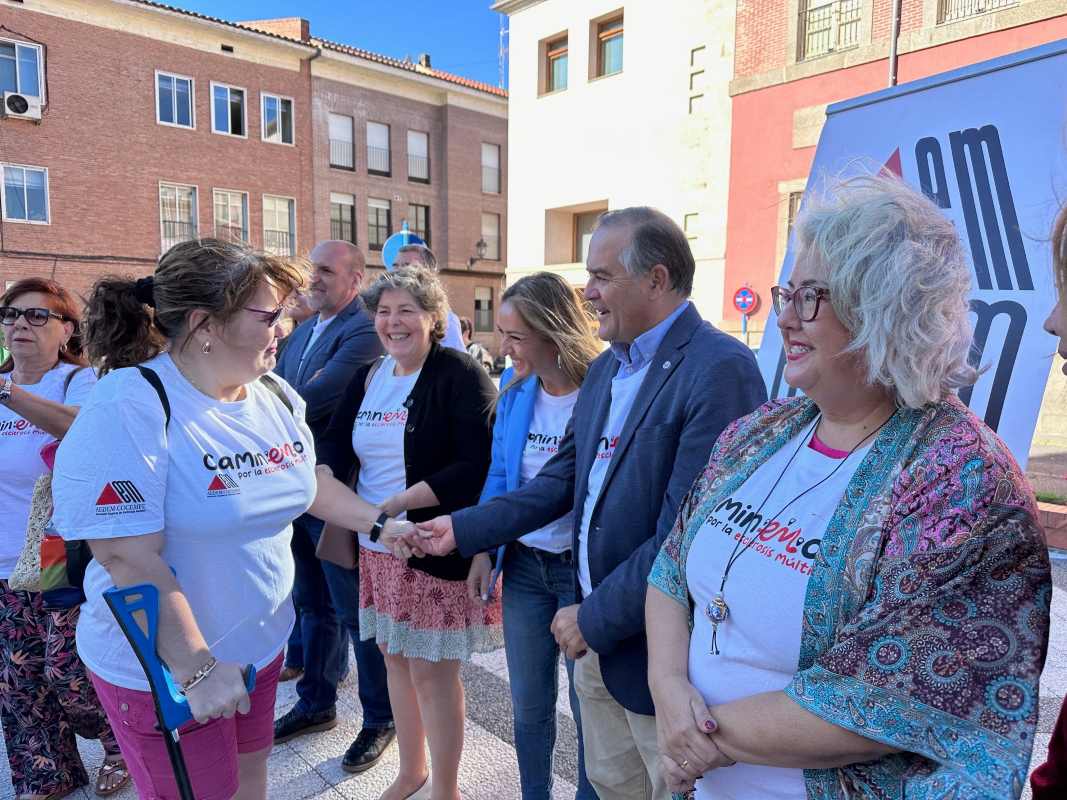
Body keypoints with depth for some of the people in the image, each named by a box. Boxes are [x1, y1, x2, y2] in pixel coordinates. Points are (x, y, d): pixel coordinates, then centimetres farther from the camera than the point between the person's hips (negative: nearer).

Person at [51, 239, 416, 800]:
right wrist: (196, 669, -23)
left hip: (261, 643, 7)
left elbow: (308, 481, 13)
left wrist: (381, 522, 6)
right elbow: (129, 557, -26)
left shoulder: (274, 395, -2)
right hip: (163, 667, -6)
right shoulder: (127, 410, -25)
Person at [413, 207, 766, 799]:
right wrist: (464, 529, 5)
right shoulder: (605, 369, 8)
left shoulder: (720, 369, -20)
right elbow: (564, 481, 9)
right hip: (597, 638, 8)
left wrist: (596, 618, -17)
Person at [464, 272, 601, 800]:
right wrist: (483, 551, 1)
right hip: (523, 563, 5)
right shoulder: (514, 387, -1)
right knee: (528, 704, 19)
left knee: (590, 708, 13)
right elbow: (498, 473, 8)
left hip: (584, 568, -5)